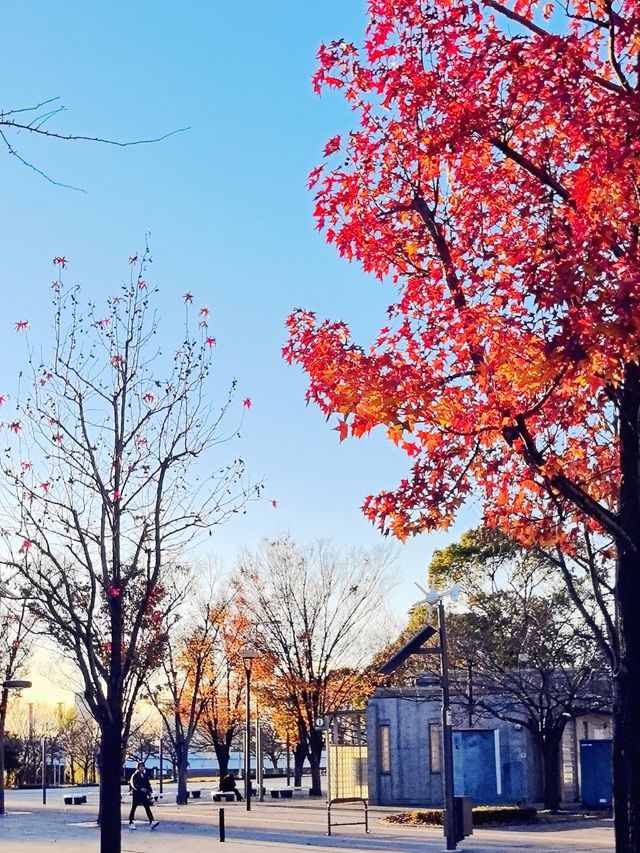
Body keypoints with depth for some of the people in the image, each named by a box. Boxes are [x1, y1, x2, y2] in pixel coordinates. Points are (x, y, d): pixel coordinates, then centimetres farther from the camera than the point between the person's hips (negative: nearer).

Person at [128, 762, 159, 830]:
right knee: (133, 809, 5)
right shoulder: (135, 776, -6)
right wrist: (140, 788, -30)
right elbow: (133, 784, -19)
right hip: (136, 794, -4)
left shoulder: (145, 775, 11)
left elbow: (148, 784, 17)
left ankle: (151, 822, -17)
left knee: (147, 808, -8)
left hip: (143, 795, 4)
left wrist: (149, 792, 8)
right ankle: (131, 823, 16)